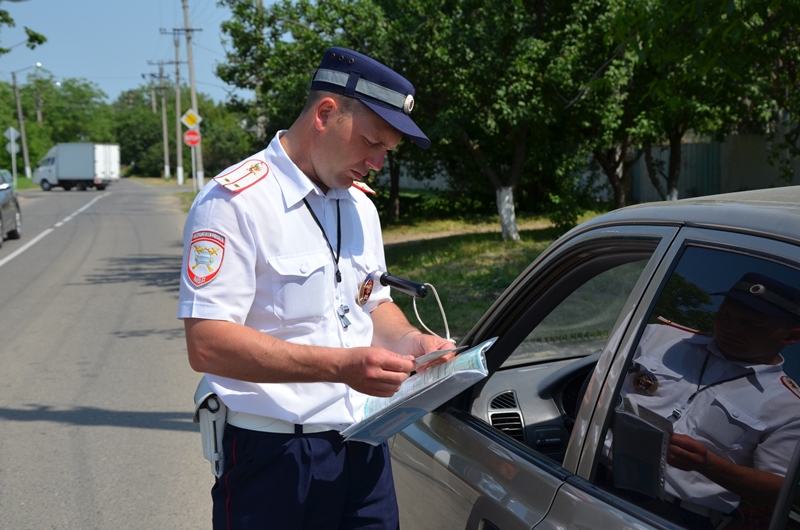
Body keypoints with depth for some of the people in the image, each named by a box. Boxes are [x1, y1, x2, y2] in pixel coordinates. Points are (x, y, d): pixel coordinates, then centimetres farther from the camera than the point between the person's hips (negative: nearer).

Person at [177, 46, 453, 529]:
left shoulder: (360, 206, 12)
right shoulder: (234, 202, -14)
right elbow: (207, 344, -22)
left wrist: (411, 341, 0)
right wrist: (342, 366, -27)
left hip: (366, 448, 7)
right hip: (276, 456, -7)